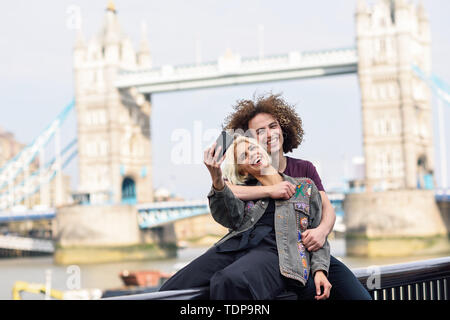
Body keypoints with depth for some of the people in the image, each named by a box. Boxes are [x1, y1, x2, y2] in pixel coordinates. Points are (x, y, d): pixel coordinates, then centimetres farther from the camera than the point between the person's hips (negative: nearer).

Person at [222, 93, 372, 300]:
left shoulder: (304, 169, 14)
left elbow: (327, 208, 4)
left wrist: (323, 230, -21)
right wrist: (269, 190, -24)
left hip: (312, 252, 4)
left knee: (361, 297, -11)